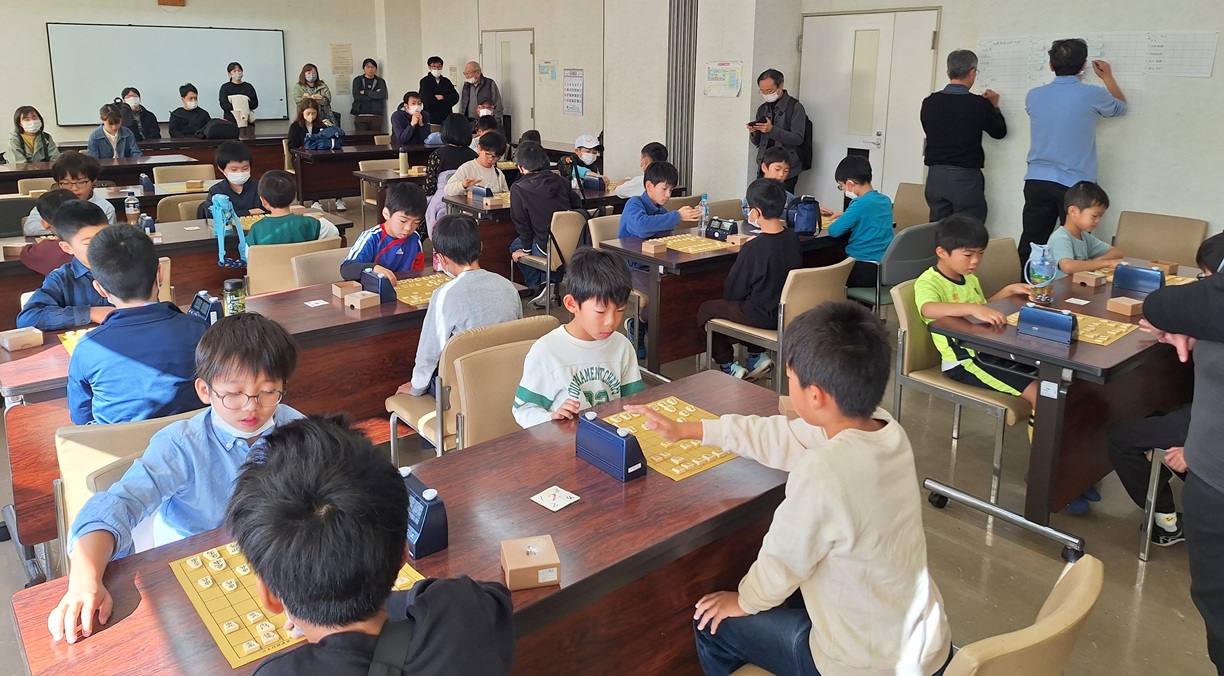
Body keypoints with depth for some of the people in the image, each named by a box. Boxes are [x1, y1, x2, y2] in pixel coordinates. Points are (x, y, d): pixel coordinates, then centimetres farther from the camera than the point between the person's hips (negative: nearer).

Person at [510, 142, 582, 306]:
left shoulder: (518, 188, -8)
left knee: (516, 246, 25)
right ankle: (551, 282, 25)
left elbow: (521, 223, -6)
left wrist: (526, 248, 7)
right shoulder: (559, 181, 5)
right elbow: (578, 205, 11)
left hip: (549, 247, -5)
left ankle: (537, 286, 16)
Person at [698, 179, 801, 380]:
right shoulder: (792, 237, -5)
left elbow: (732, 292, -13)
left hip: (765, 316, -7)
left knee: (705, 310, 11)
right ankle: (757, 356, 26)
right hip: (789, 310, 7)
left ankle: (728, 366, 12)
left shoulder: (753, 248, -25)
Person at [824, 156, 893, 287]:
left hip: (865, 271, -8)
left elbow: (833, 231, -17)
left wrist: (842, 220, 4)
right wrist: (844, 216, 24)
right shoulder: (886, 200, 9)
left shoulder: (861, 204, -16)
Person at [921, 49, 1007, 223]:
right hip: (966, 177, -4)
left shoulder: (930, 102, -1)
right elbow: (1000, 132, 7)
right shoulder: (979, 104, -9)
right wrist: (994, 106, 23)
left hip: (936, 176, 4)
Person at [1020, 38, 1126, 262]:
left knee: (1030, 247, 5)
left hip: (1036, 181, 3)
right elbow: (1121, 107, 17)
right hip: (1075, 185, -3)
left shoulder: (1033, 96, 2)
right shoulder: (1091, 95, -7)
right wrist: (1107, 77, 32)